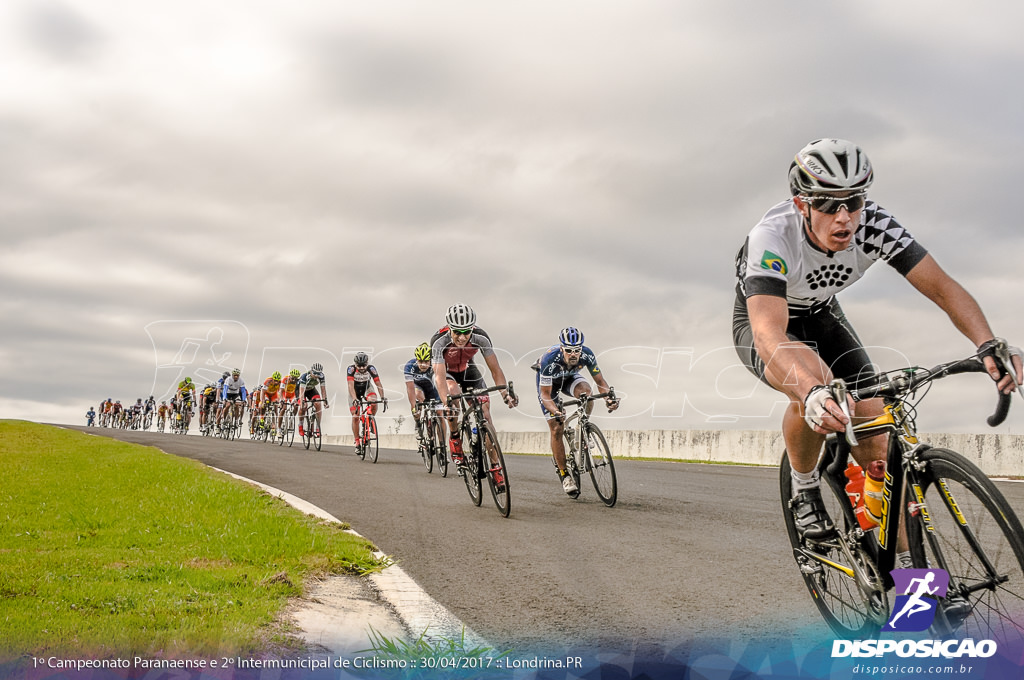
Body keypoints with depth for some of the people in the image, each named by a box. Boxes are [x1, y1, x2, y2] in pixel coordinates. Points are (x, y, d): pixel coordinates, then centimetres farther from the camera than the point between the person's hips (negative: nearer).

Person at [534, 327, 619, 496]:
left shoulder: (587, 354, -31)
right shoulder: (550, 360, -40)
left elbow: (600, 381, -20)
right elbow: (545, 395, -34)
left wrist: (609, 397, -40)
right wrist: (556, 411, -53)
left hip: (569, 377, 2)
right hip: (548, 382, -2)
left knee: (585, 390, -34)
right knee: (556, 429, -10)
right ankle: (564, 475, 2)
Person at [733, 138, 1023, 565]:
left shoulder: (874, 224, -25)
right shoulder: (772, 238, -38)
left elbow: (942, 287, -26)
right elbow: (769, 335, -50)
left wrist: (989, 346, -44)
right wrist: (813, 394, -68)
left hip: (821, 316, 4)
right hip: (763, 322, -4)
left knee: (875, 430, -10)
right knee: (813, 381, -37)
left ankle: (909, 562, 4)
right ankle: (804, 487, -8)